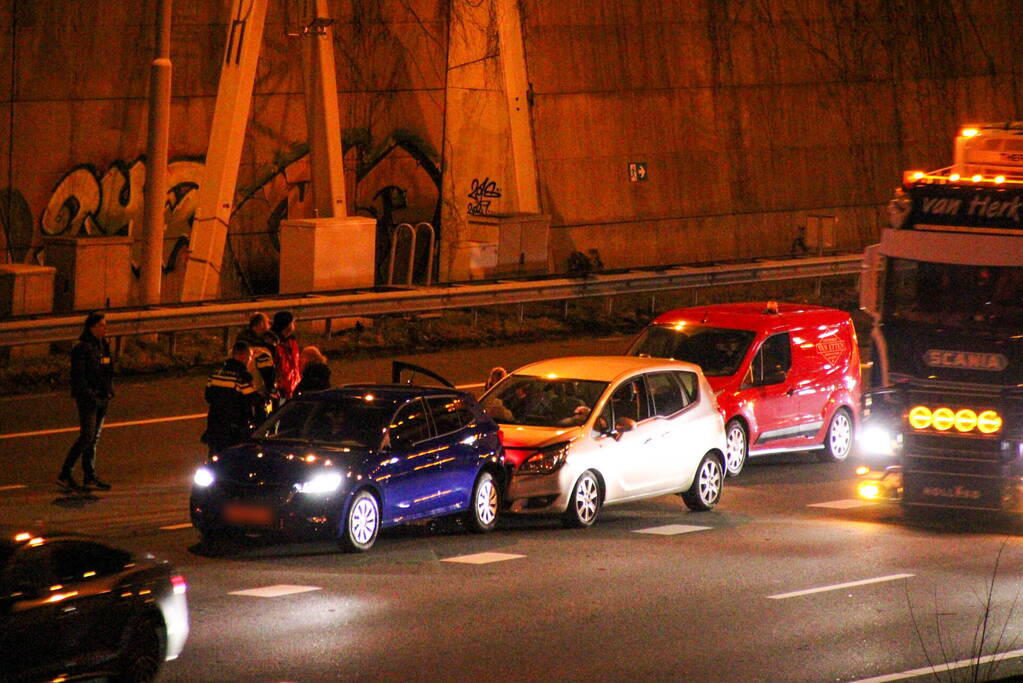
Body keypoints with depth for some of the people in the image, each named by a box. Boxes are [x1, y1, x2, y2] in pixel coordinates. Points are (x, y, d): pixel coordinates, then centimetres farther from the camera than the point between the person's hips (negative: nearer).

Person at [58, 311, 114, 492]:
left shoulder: (104, 345, 12)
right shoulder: (82, 348, -13)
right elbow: (78, 376, -17)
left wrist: (109, 391, 10)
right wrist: (90, 395, -21)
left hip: (102, 398, 8)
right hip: (87, 398, -8)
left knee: (94, 439, 10)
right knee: (86, 437, -10)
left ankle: (90, 478, 13)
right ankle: (65, 475, -3)